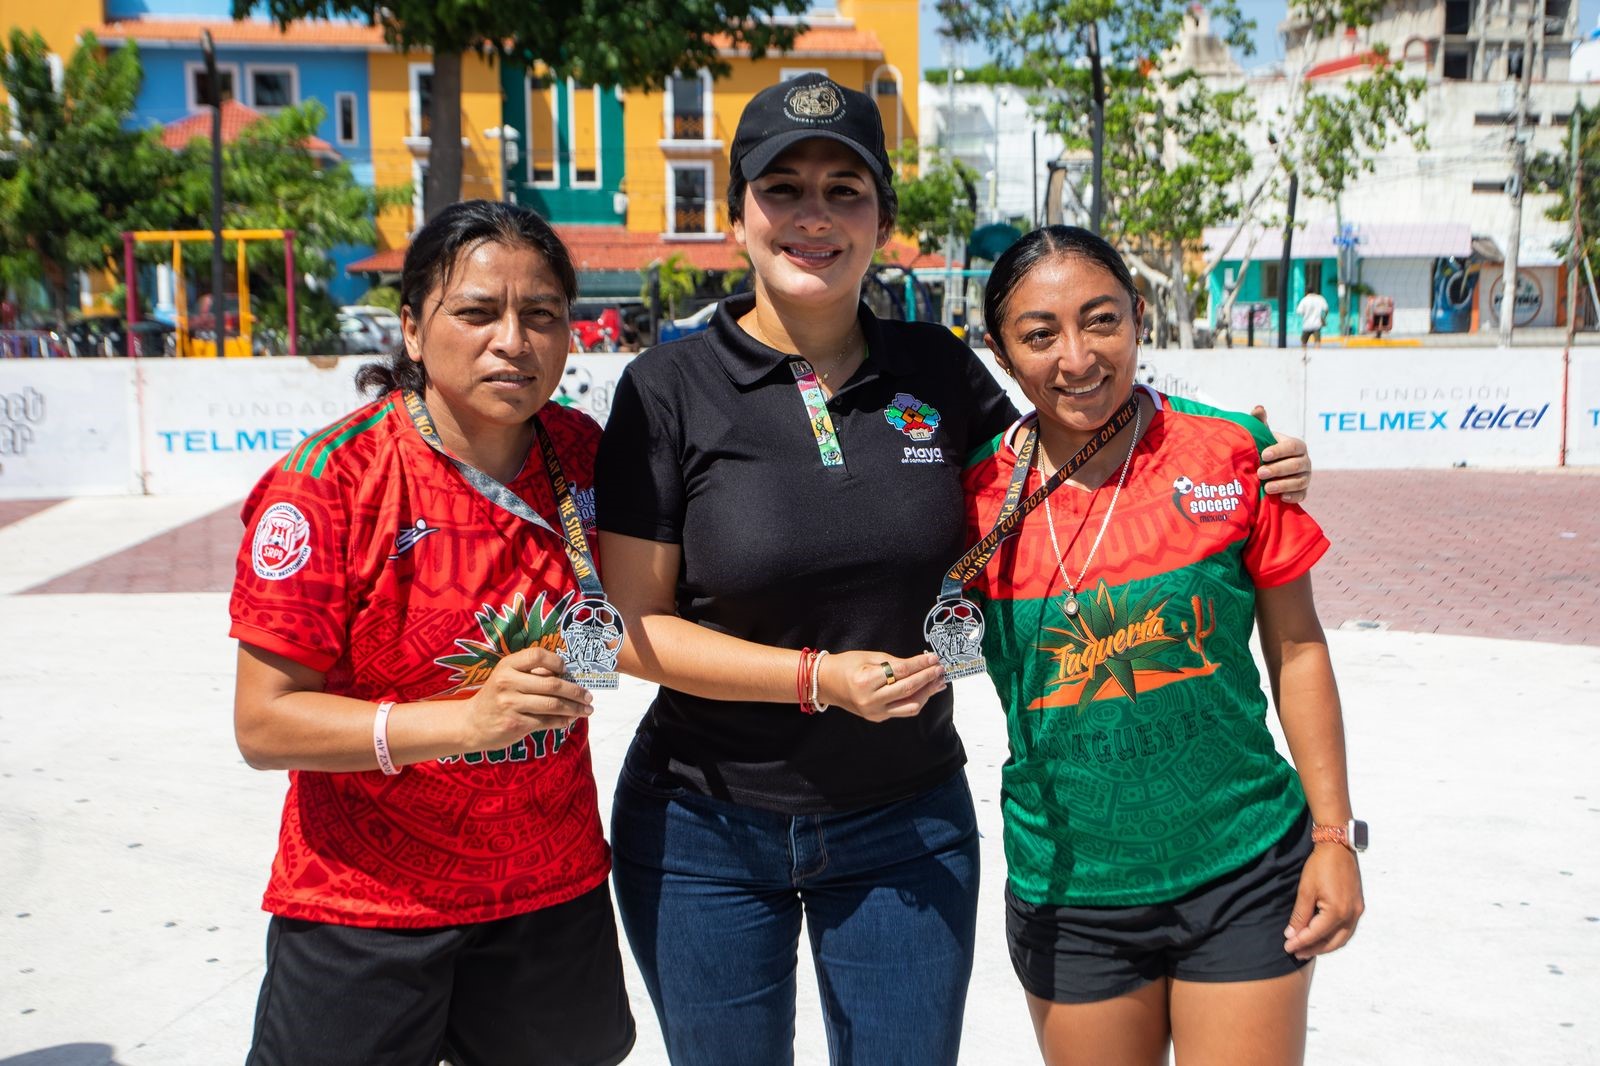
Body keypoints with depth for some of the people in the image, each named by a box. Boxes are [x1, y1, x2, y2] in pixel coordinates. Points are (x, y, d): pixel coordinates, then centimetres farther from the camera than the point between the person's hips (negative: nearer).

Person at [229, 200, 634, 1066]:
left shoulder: (581, 452, -3)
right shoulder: (328, 482, -17)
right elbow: (264, 724, -18)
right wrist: (466, 719, -28)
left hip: (555, 889, 4)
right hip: (366, 906, -4)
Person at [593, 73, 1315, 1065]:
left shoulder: (937, 369, -2)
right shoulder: (671, 387, -10)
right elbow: (634, 627, -10)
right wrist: (819, 677, -21)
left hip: (905, 824, 2)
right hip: (708, 831, -1)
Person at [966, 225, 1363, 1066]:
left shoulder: (1231, 454, -7)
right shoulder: (979, 492, -6)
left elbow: (1296, 648, 0)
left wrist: (1333, 835, -1)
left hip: (1242, 874, -1)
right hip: (1067, 895, 1)